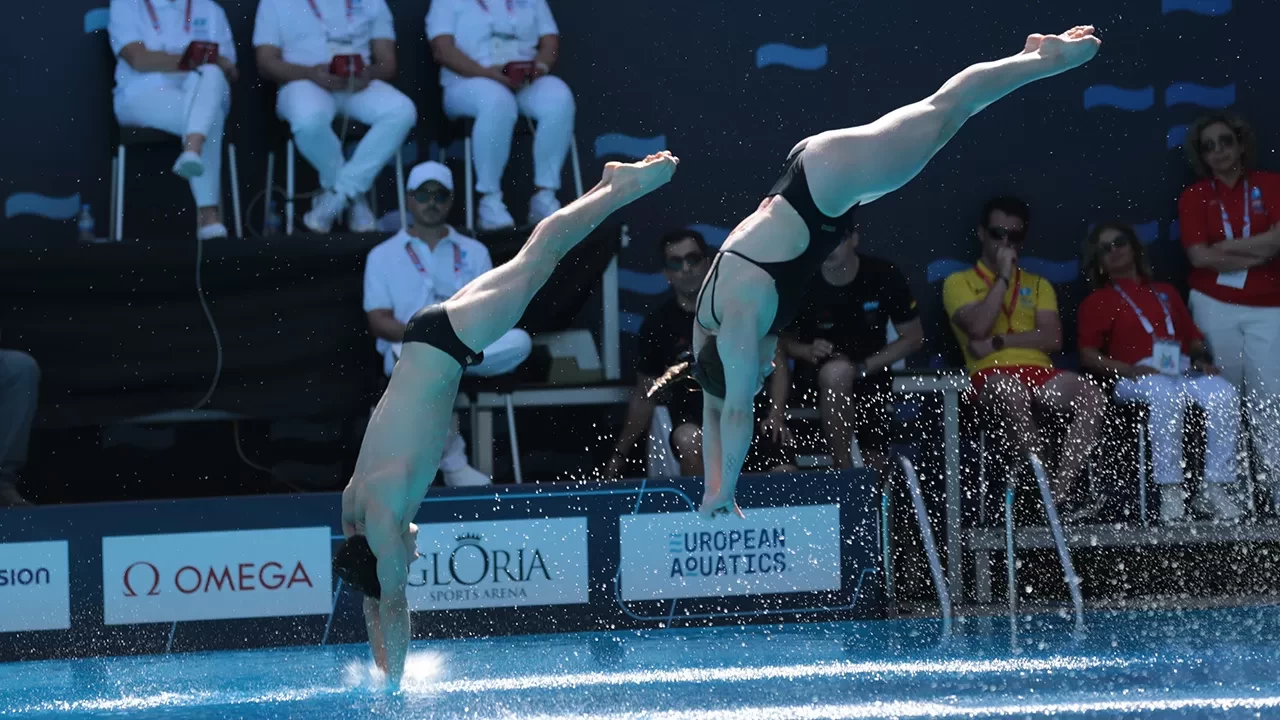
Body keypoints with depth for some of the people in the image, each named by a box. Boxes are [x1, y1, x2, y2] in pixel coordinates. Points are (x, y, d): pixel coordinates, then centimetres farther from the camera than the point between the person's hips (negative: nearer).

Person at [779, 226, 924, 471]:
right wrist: (808, 352, -25)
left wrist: (862, 367, -17)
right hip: (816, 374, -2)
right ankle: (844, 471, -28)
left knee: (876, 466, -3)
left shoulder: (883, 276, -14)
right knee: (836, 371, -39)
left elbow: (914, 337, -5)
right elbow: (784, 338, -1)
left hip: (870, 372, 2)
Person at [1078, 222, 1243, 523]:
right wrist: (1127, 369, -12)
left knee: (1224, 395, -31)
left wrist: (1202, 359, 3)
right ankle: (1170, 491, -40)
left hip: (1184, 370, 4)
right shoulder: (1097, 301, 19)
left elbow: (1194, 337, 27)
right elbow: (1088, 355, 6)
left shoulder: (1165, 293, 33)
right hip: (1137, 378, -4)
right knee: (1166, 395, -41)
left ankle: (1215, 489, -32)